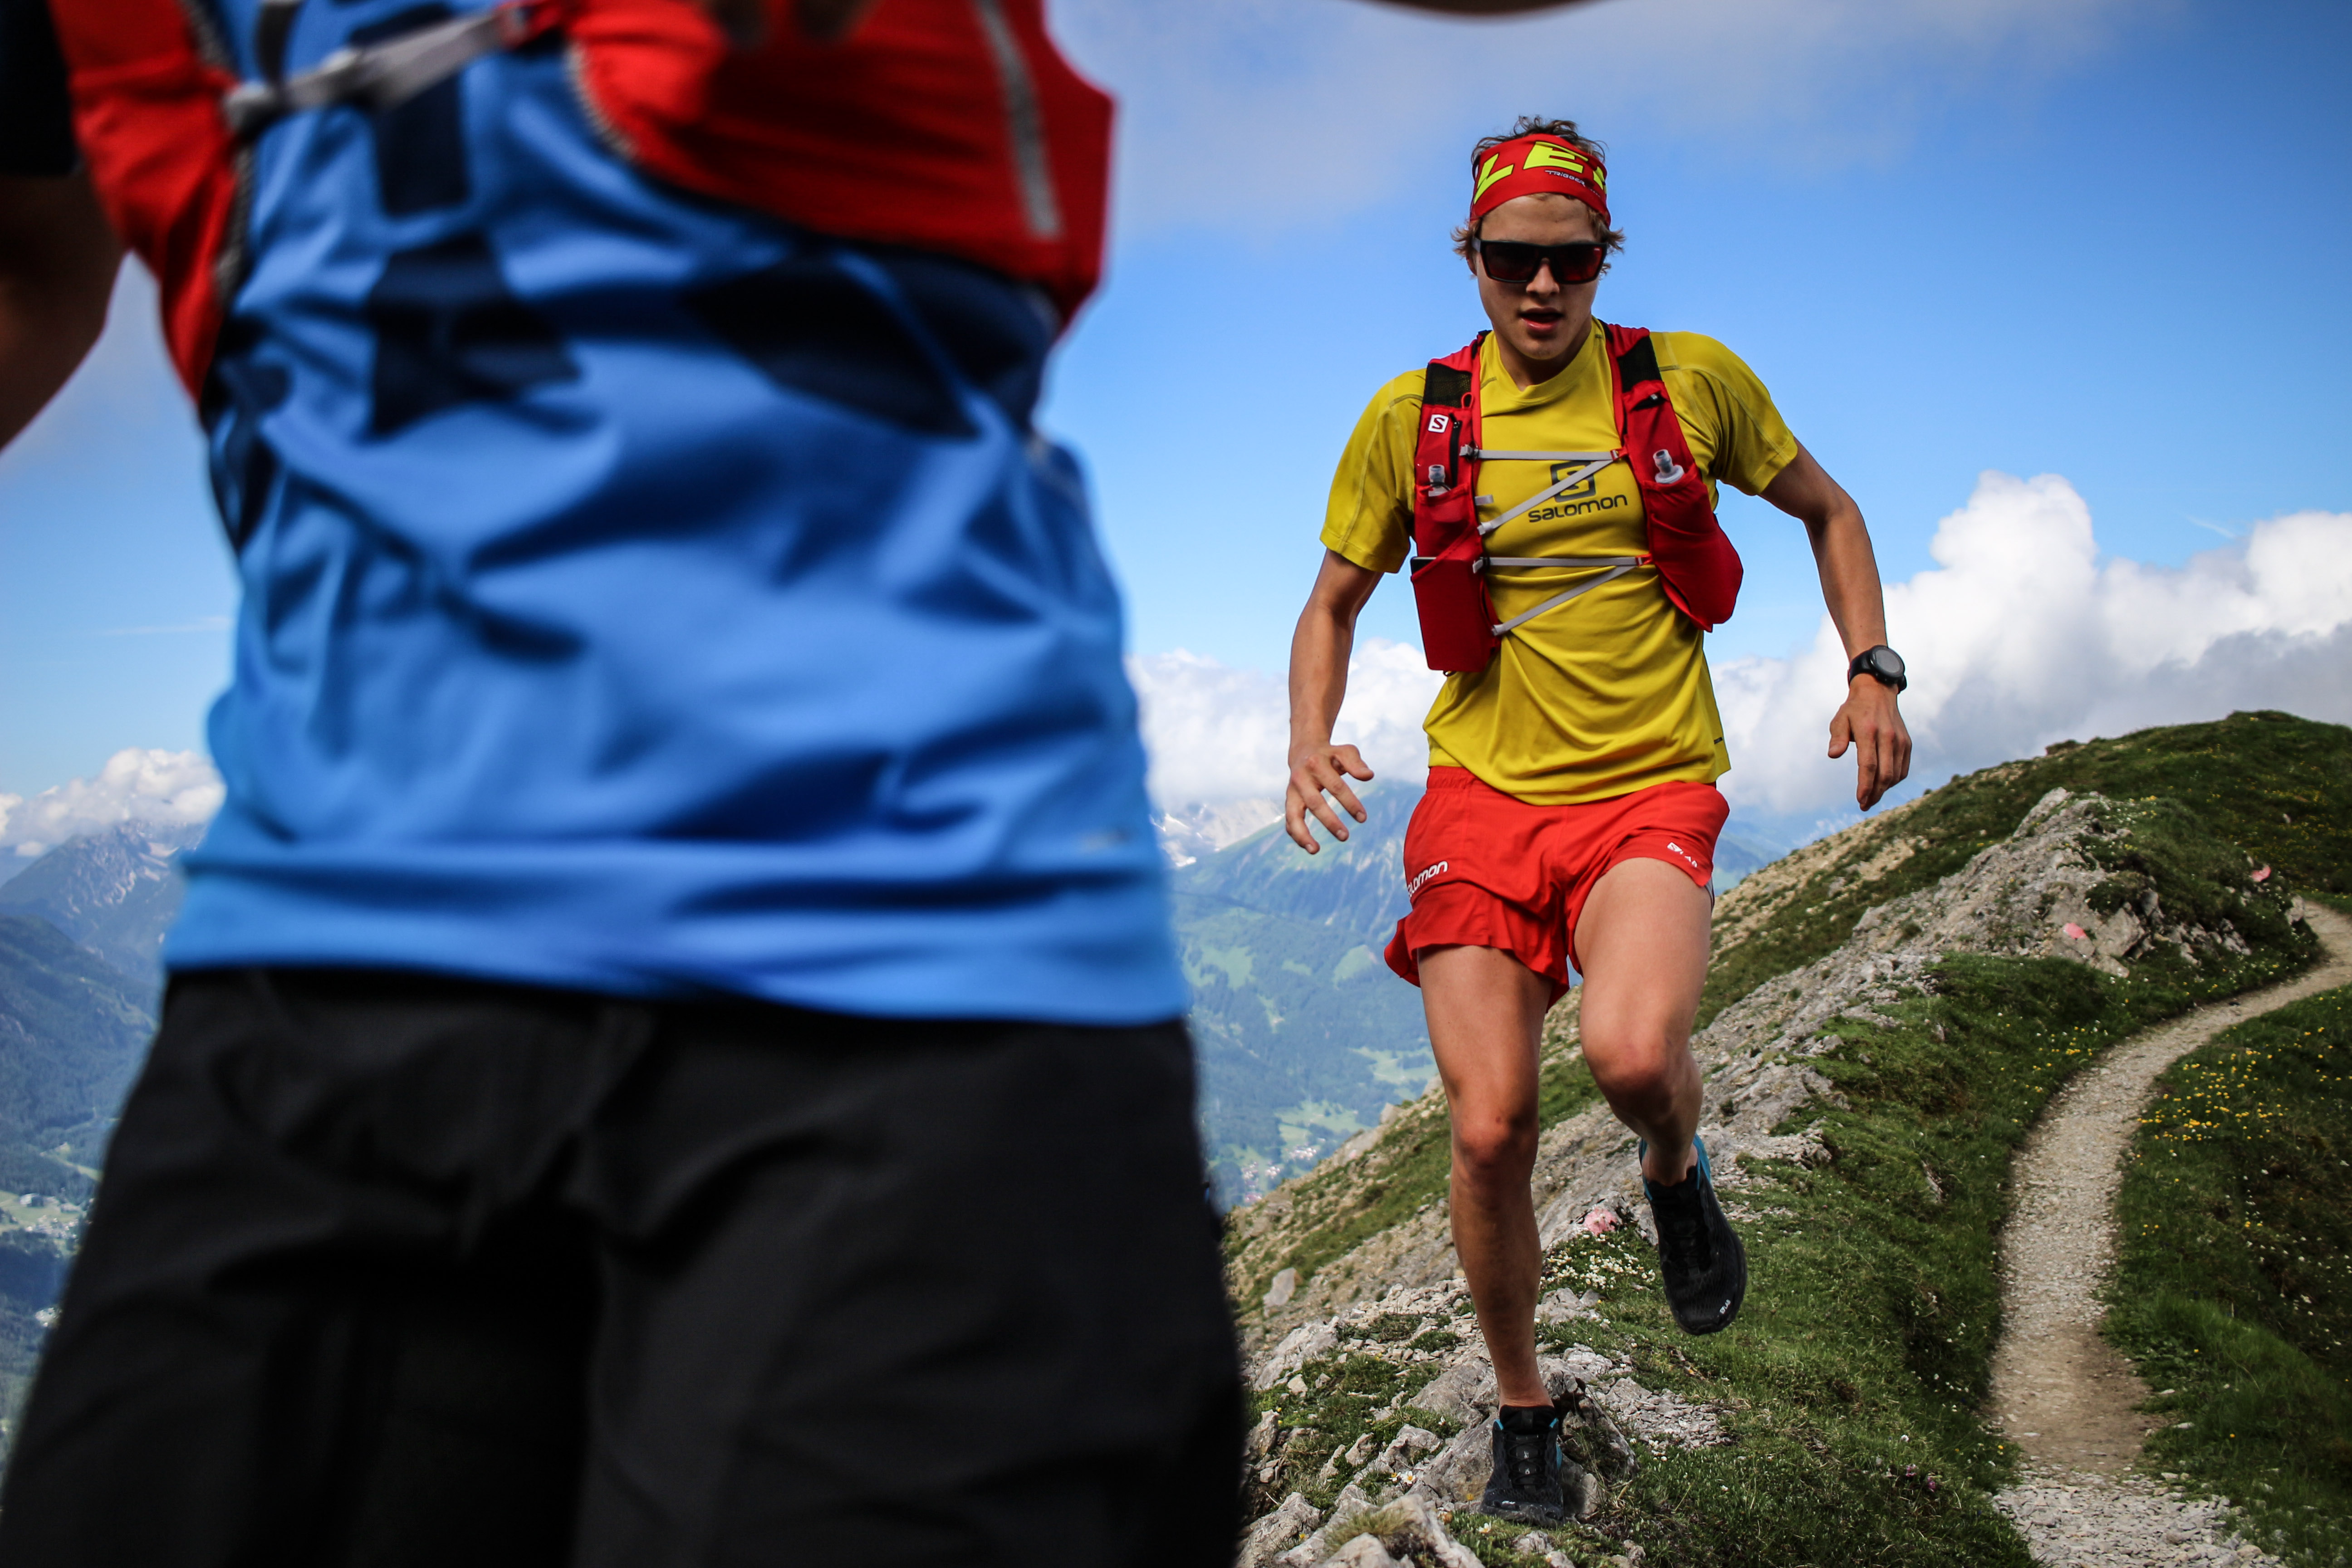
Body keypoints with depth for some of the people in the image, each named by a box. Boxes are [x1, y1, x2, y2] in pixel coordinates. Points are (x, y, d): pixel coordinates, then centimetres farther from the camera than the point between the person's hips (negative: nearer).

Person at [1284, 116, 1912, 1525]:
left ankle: (1679, 1175, 10)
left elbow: (1829, 510, 16)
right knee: (1491, 1131, -5)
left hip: (1649, 791, -1)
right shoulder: (1412, 420, 2)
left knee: (1632, 1051, -30)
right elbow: (1333, 606, 12)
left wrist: (1875, 670, 2)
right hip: (1483, 791, 1)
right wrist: (1312, 745, -7)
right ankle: (1523, 1407, 22)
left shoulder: (1691, 381, 1)